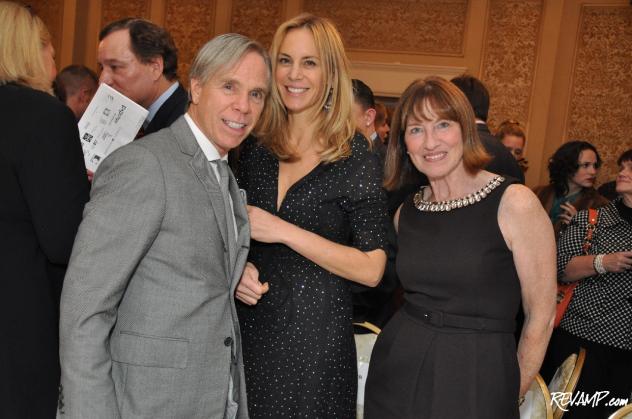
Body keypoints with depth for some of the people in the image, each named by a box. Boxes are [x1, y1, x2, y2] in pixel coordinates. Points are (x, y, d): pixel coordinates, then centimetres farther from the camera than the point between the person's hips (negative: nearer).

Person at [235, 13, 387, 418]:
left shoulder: (355, 154, -10)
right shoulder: (256, 148, 3)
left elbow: (371, 269, -15)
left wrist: (284, 232, -19)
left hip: (315, 333, -4)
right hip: (251, 324, 4)